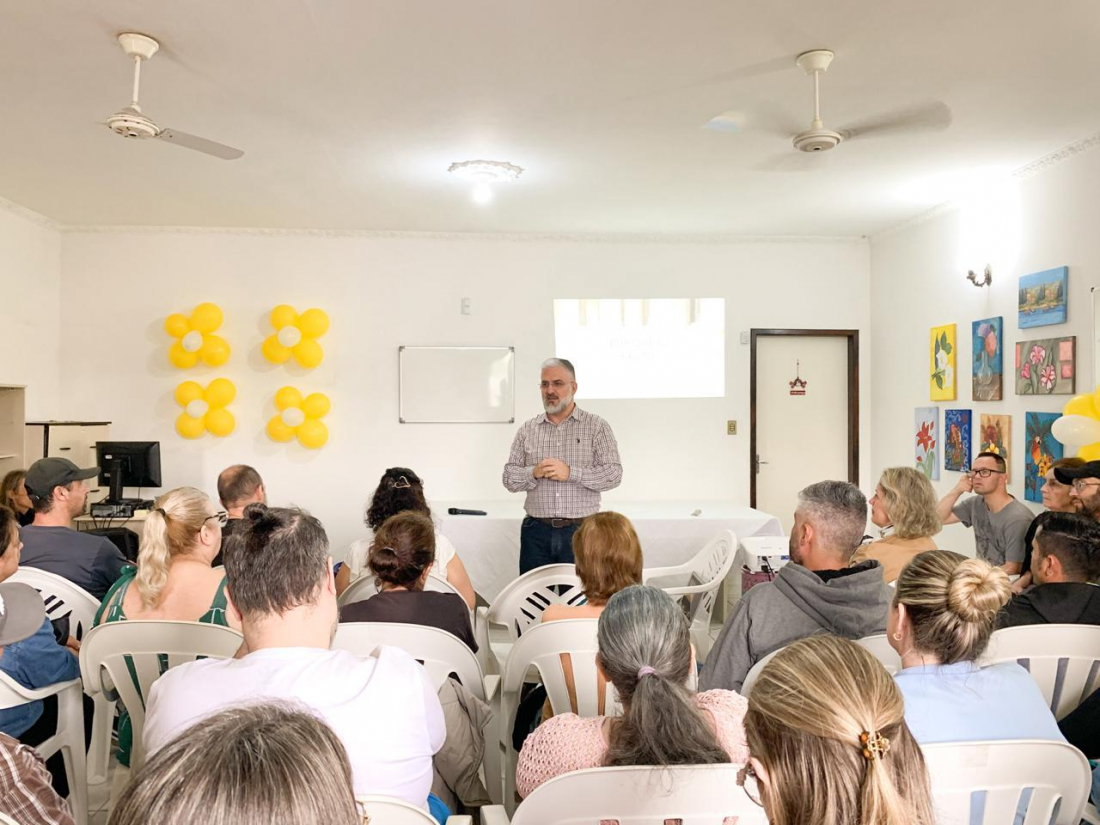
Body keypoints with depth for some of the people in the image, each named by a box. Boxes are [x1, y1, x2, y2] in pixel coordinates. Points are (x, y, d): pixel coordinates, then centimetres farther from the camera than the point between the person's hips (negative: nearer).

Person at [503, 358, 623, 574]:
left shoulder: (596, 426, 3)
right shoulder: (527, 430, 10)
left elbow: (614, 473, -5)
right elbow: (509, 479, 8)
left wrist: (571, 473, -16)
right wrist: (534, 473, -12)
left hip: (580, 531, -2)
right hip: (536, 531, 2)